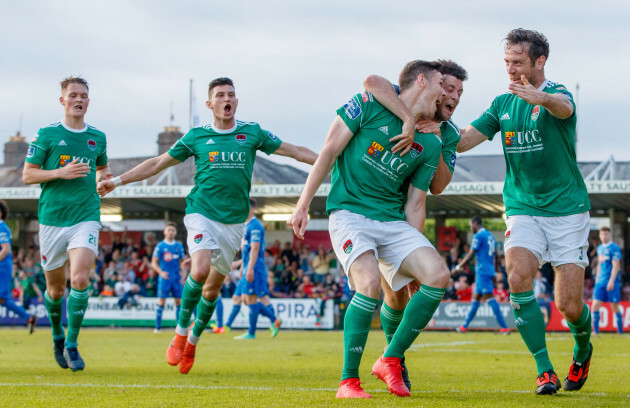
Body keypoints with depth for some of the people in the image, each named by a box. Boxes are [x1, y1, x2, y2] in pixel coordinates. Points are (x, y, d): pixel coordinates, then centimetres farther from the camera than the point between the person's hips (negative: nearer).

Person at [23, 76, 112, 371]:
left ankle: (72, 345, -8)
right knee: (55, 288, 7)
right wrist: (61, 172, -14)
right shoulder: (47, 134, 1)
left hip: (86, 217, 1)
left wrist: (104, 178, 4)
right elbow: (27, 175, 0)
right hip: (52, 218, -1)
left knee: (80, 278, -19)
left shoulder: (97, 137, 10)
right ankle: (57, 336, 35)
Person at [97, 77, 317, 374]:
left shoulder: (252, 133, 6)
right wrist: (118, 181, 6)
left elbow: (295, 151, 13)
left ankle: (193, 341, 26)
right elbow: (158, 163, 10)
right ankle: (180, 332, -8)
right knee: (200, 269, -25)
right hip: (202, 213, -2)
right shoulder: (196, 136, 3)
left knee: (214, 285, 6)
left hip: (234, 220, 2)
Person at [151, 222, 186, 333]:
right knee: (161, 301, -7)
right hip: (164, 278, -3)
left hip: (176, 278, 3)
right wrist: (161, 272, -16)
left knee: (179, 301, 1)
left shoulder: (179, 246, 10)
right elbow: (154, 263, -1)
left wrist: (182, 276, 4)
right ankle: (157, 327, -3)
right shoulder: (160, 246, 0)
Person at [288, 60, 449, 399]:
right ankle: (348, 380, -14)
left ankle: (390, 360, -1)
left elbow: (415, 204, 11)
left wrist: (414, 252, 4)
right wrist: (303, 205, -6)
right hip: (349, 213, -5)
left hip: (393, 220, 5)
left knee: (437, 275, -17)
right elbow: (329, 151, -3)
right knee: (370, 282, -28)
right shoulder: (371, 104, -3)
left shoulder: (430, 144, 10)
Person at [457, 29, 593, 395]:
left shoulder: (558, 93, -8)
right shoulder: (503, 104, 9)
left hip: (567, 210, -4)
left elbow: (563, 107, -35)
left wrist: (540, 97, -57)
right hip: (523, 210, 4)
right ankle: (544, 370, -16)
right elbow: (463, 140, 7)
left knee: (569, 305, -6)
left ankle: (583, 351, 29)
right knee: (519, 277, -24)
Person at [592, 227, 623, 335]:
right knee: (595, 305, -5)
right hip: (600, 281, 6)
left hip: (612, 281, -6)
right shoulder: (600, 248, 15)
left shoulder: (614, 248, -7)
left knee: (615, 307, -1)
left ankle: (620, 331, 9)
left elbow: (616, 266, -12)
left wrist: (611, 281, -19)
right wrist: (596, 280, 20)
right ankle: (595, 331, -4)